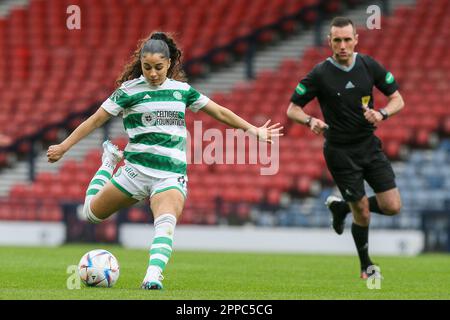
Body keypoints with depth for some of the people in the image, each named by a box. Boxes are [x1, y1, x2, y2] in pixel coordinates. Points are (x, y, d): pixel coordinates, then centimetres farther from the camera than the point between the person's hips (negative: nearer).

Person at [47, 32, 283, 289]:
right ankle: (109, 162, 39)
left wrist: (254, 130, 22)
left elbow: (219, 112, 20)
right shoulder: (130, 90, 0)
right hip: (137, 169, 0)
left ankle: (153, 277, -43)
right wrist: (64, 147, 1)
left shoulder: (182, 90, 10)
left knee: (166, 224, -29)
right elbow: (96, 120, 2)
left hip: (172, 175, 0)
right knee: (92, 212, 15)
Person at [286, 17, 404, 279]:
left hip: (370, 145, 4)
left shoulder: (370, 66, -4)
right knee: (363, 212, -4)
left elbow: (397, 99, 3)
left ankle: (342, 207, 23)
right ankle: (366, 266, 21)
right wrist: (310, 120, -28)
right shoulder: (319, 74, -13)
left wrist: (382, 113, -18)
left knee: (392, 207, -4)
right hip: (340, 152, -4)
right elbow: (293, 109, -6)